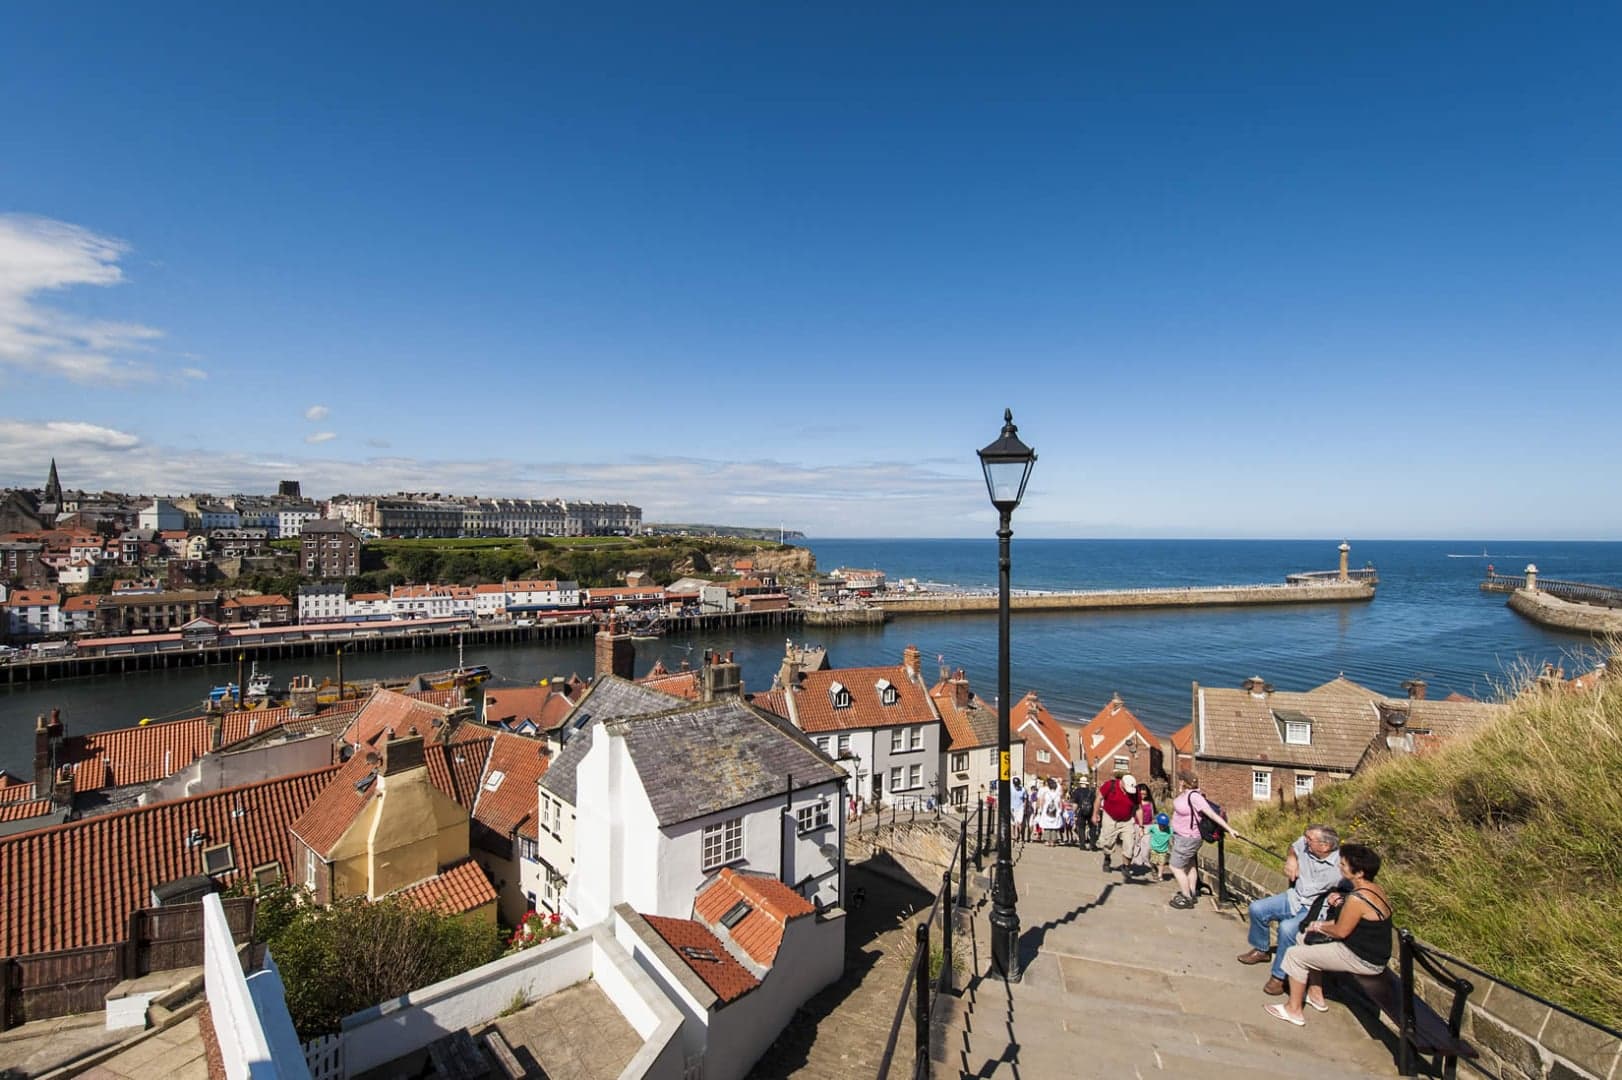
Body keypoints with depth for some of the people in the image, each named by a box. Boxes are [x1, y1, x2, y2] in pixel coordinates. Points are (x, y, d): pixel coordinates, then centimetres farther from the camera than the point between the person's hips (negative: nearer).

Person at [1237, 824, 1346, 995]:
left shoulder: (1340, 867, -26)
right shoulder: (1304, 843, -9)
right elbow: (1293, 847, 16)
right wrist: (1291, 859, -2)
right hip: (1294, 898, 7)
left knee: (1287, 928, -31)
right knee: (1256, 908, 2)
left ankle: (1279, 976, -11)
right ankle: (1260, 950, 28)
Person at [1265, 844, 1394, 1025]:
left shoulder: (1357, 899, -29)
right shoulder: (1375, 889, 2)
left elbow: (1340, 932, -20)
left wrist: (1319, 926, -1)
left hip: (1363, 961, -10)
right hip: (1374, 954, 10)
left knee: (1295, 954, -6)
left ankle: (1294, 1010, 6)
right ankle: (1316, 995, 32)